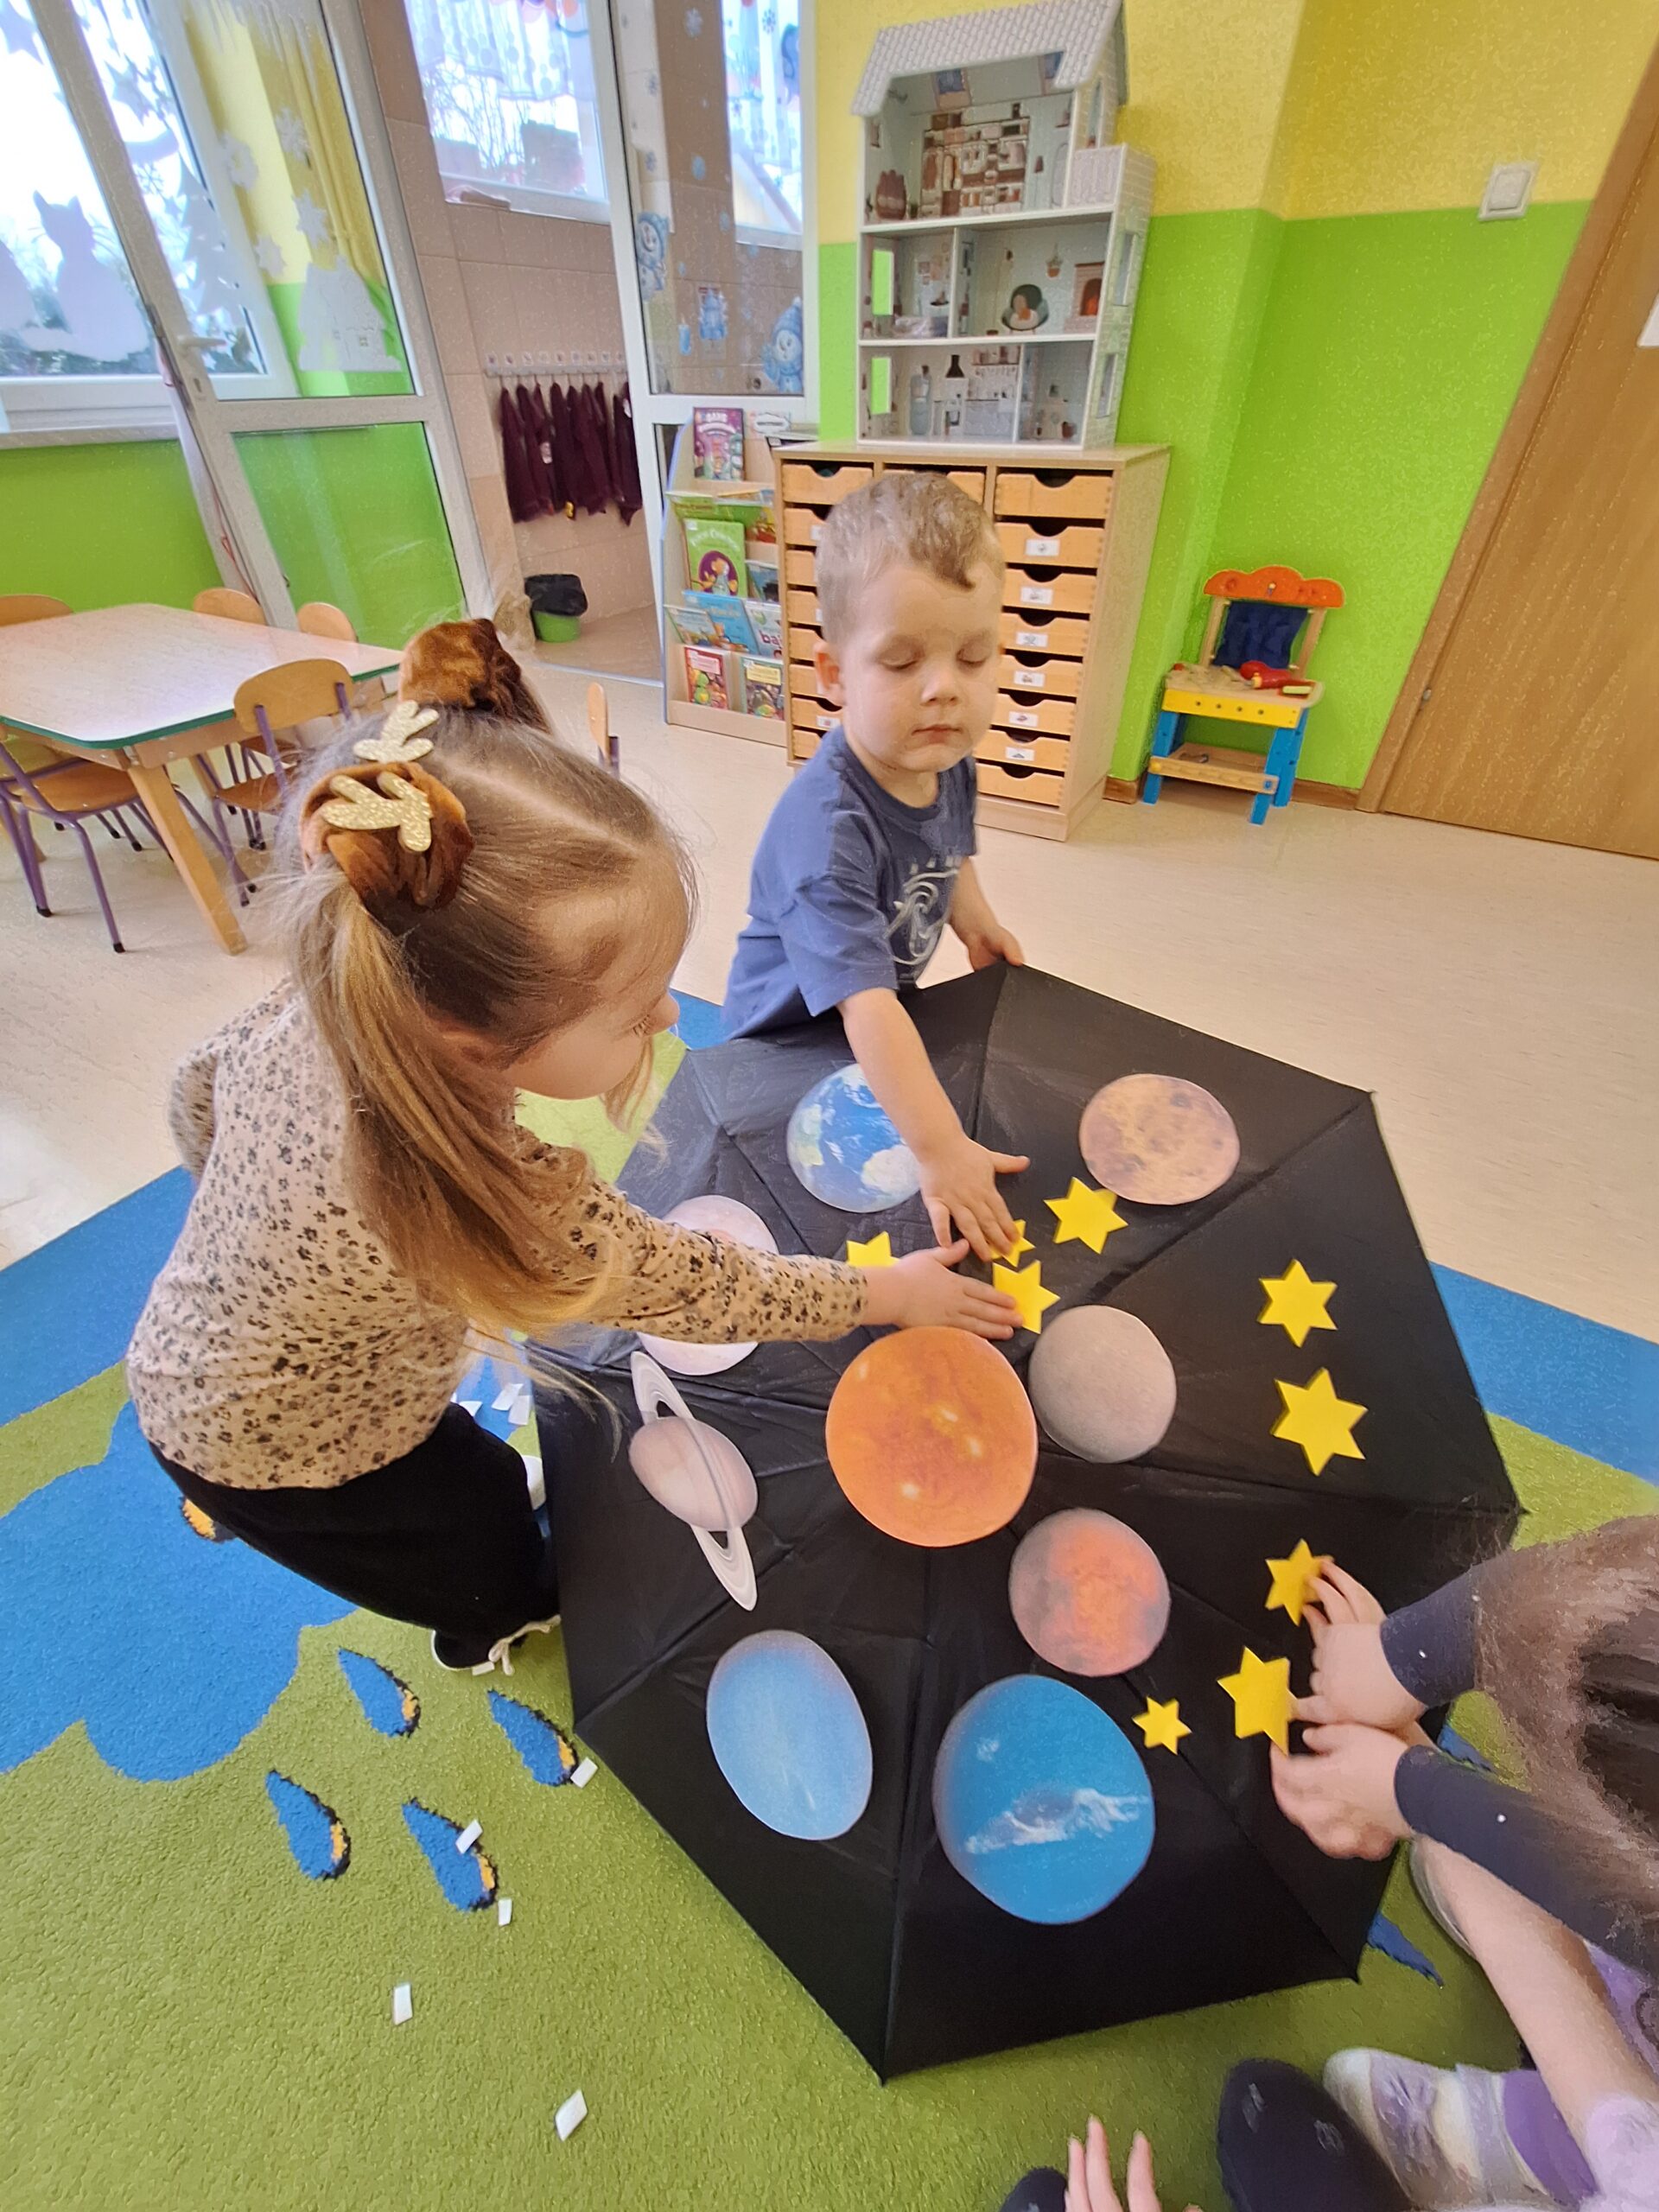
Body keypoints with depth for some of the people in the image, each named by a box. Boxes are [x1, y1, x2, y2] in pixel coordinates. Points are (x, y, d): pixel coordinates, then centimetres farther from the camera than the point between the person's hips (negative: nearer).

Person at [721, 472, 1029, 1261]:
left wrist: (977, 924, 13)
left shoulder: (946, 760, -14)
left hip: (892, 1006, 7)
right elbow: (866, 1009, -45)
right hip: (791, 1040, -7)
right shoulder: (827, 826, -40)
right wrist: (940, 1150, -45)